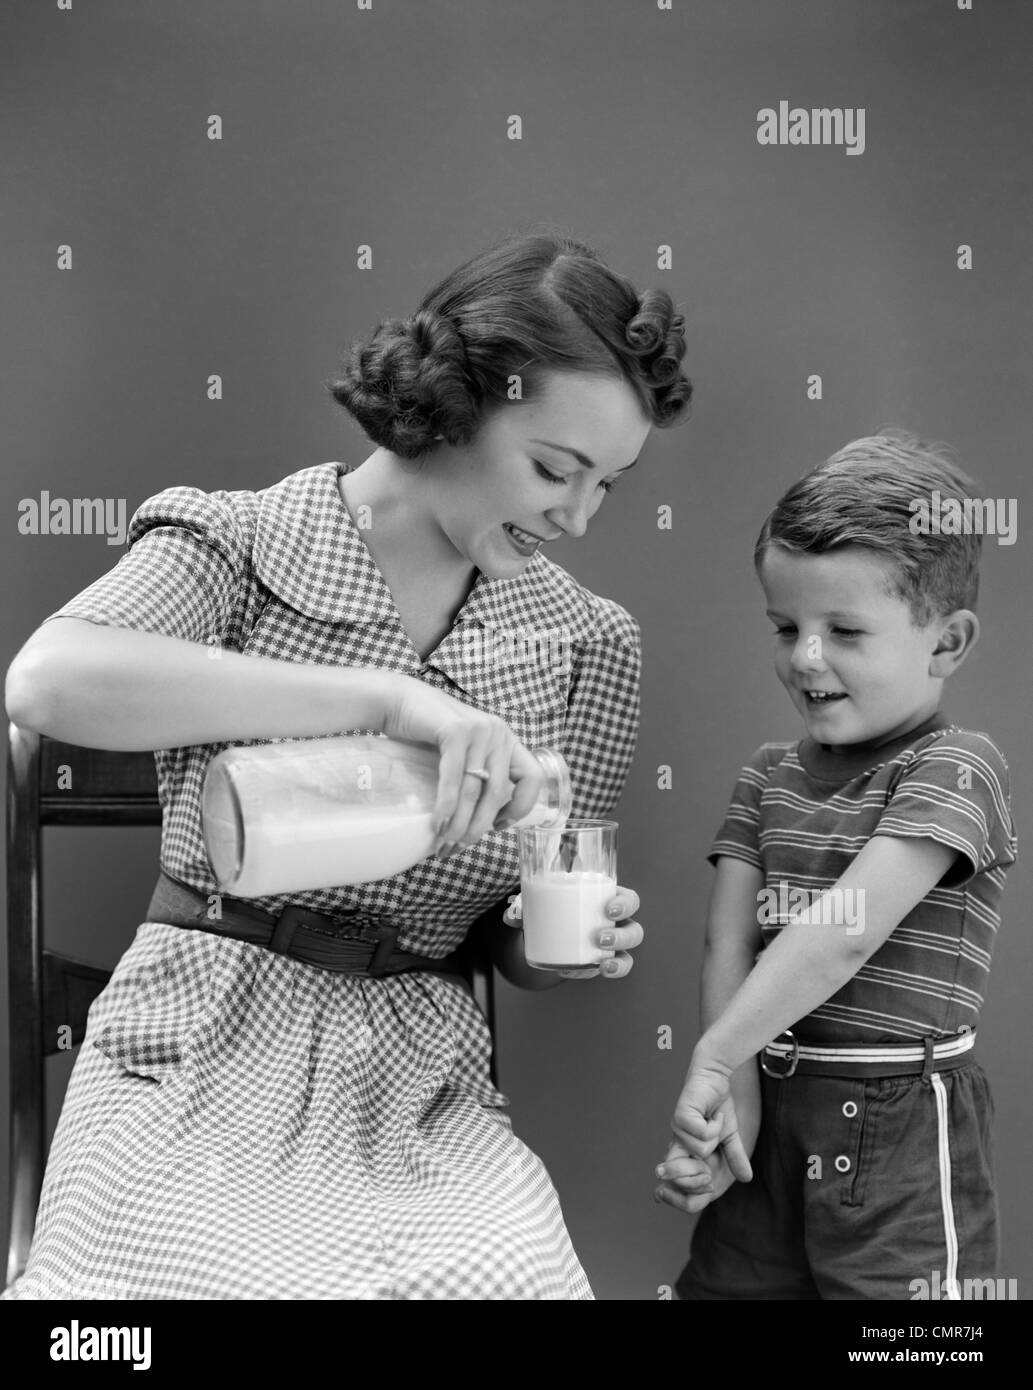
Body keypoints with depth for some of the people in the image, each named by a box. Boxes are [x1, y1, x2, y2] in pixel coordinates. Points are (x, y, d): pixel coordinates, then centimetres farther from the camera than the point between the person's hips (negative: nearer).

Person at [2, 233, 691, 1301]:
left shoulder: (587, 642, 7)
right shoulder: (240, 542, -3)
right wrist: (387, 699, -28)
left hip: (415, 1075, 3)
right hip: (202, 1050, -2)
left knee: (511, 1268, -25)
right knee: (200, 1265, -28)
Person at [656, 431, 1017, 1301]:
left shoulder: (956, 768, -10)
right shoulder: (768, 776, 10)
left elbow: (846, 931, -19)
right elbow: (730, 941, 1)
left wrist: (713, 1058, -18)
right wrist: (736, 1094, -11)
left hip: (896, 1122, -5)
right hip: (770, 1108, 6)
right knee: (725, 1278, 12)